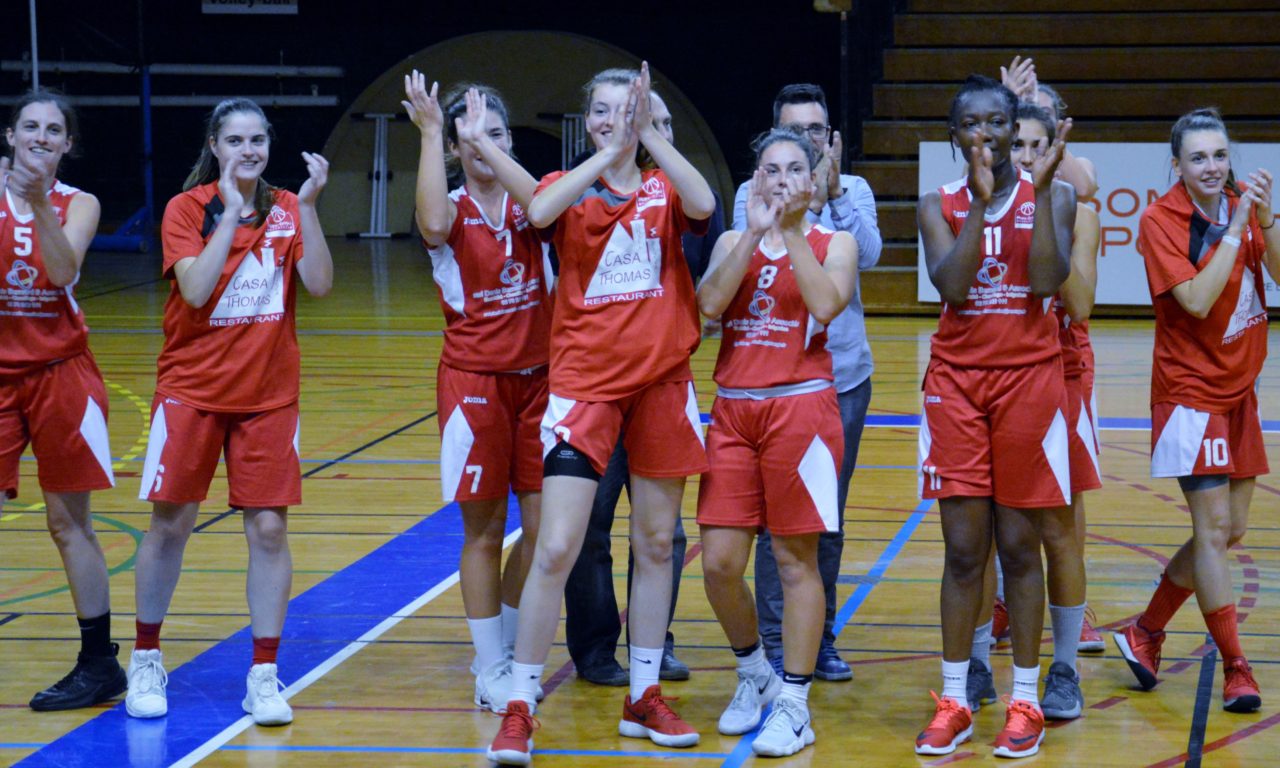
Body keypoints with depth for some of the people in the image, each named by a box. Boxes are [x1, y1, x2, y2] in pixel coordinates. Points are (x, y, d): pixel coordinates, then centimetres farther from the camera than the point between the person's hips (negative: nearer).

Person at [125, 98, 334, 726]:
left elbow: (319, 284, -11)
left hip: (269, 392, 2)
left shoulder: (286, 209, 3)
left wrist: (307, 207, -18)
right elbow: (196, 290, -19)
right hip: (192, 388, -2)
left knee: (268, 528, -2)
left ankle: (264, 675, 5)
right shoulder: (187, 208, -4)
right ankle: (146, 662, 19)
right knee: (170, 525, 2)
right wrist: (232, 211, -21)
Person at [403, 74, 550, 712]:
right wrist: (430, 133, -25)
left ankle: (508, 653, 21)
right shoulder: (452, 209, -2)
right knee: (484, 532, 1)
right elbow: (434, 227, -27)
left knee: (542, 526, 3)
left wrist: (488, 141, -19)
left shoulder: (527, 204, 4)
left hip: (538, 378, 3)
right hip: (474, 379, -3)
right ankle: (491, 672, 11)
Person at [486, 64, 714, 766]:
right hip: (584, 382, -2)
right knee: (556, 549, -10)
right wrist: (606, 155, -22)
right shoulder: (568, 187, 4)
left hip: (661, 379, 3)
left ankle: (644, 696, 24)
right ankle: (518, 709, -2)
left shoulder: (663, 189, 7)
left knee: (656, 543, 11)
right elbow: (539, 212, -21)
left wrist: (649, 135, -21)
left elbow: (703, 205, -18)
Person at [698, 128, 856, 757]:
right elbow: (709, 303, -6)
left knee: (796, 559, -1)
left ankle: (793, 703, 6)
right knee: (720, 563, 0)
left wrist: (792, 232, -13)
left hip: (800, 405, -3)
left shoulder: (834, 244, 5)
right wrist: (755, 234, -10)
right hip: (733, 411, 3)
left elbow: (827, 305, -15)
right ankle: (753, 672, 24)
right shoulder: (733, 242, 13)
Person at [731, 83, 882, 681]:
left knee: (829, 519, 9)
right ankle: (775, 645, 4)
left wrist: (836, 193, -16)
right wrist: (808, 202, -19)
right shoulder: (754, 194, 0)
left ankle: (821, 637, 19)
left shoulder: (853, 191, 7)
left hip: (844, 375, 3)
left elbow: (868, 254, -10)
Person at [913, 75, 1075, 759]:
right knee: (963, 550, 1)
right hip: (957, 381, 1)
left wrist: (1040, 190, -20)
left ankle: (1024, 701, 12)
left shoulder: (1052, 196, 1)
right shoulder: (940, 206, 5)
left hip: (1029, 378, -1)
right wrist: (981, 201, -18)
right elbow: (950, 283, -12)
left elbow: (1049, 279, -15)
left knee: (1018, 546, 2)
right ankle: (953, 703, 10)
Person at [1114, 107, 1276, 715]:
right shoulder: (1162, 219, -12)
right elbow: (1197, 300, -23)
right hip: (1191, 387, -7)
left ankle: (1145, 632, 25)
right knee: (1213, 529, -10)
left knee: (1228, 532, 11)